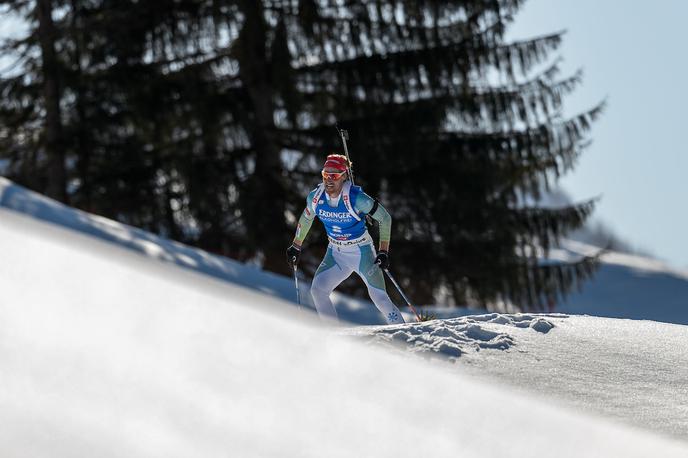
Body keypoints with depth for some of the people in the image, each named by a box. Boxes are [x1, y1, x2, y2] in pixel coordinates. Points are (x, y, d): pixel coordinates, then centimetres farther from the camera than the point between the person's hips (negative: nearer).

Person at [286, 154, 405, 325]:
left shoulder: (356, 198, -24)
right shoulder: (315, 197, -11)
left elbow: (385, 218, -13)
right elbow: (306, 218, 11)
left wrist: (384, 251, -16)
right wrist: (295, 246, 17)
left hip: (362, 252, -4)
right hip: (335, 253, 4)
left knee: (379, 298, -9)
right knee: (317, 289, -14)